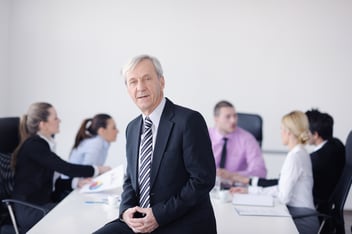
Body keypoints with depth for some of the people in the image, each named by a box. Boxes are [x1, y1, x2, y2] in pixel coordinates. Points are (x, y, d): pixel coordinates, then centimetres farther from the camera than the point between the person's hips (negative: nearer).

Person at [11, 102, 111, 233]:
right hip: (30, 211, -8)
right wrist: (97, 170, -8)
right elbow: (65, 168, -19)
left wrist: (77, 182, -2)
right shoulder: (33, 145, -15)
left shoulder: (43, 143, 11)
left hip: (42, 204, 8)